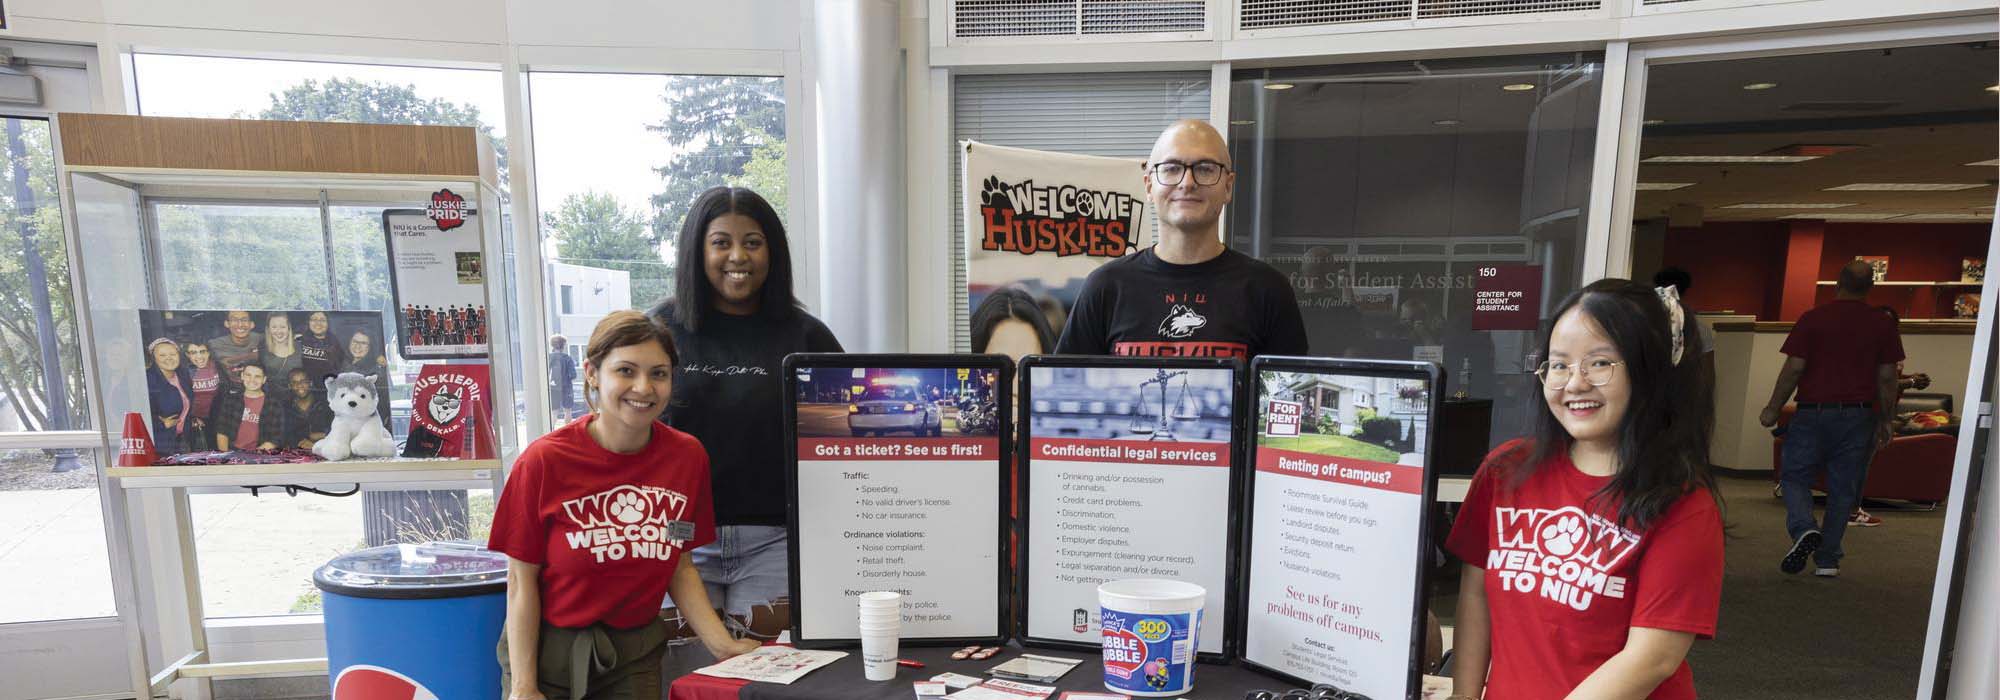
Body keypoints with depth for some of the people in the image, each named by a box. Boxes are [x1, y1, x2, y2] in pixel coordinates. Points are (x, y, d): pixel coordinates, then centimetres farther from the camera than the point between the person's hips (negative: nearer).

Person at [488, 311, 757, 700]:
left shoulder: (688, 456, -7)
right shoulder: (544, 460, -15)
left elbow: (680, 567, 0)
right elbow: (521, 580, -9)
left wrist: (720, 643, -10)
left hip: (636, 655, 3)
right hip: (550, 650, -2)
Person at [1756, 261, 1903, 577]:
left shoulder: (1813, 318, -5)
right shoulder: (1883, 324, 3)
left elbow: (1793, 368, -5)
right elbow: (1887, 377, 4)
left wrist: (1773, 409, 3)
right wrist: (1885, 421, 13)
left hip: (1814, 412, -3)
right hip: (1859, 416, 3)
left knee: (1794, 477, 7)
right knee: (1843, 489, 8)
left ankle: (1803, 528, -19)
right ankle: (1827, 559, 10)